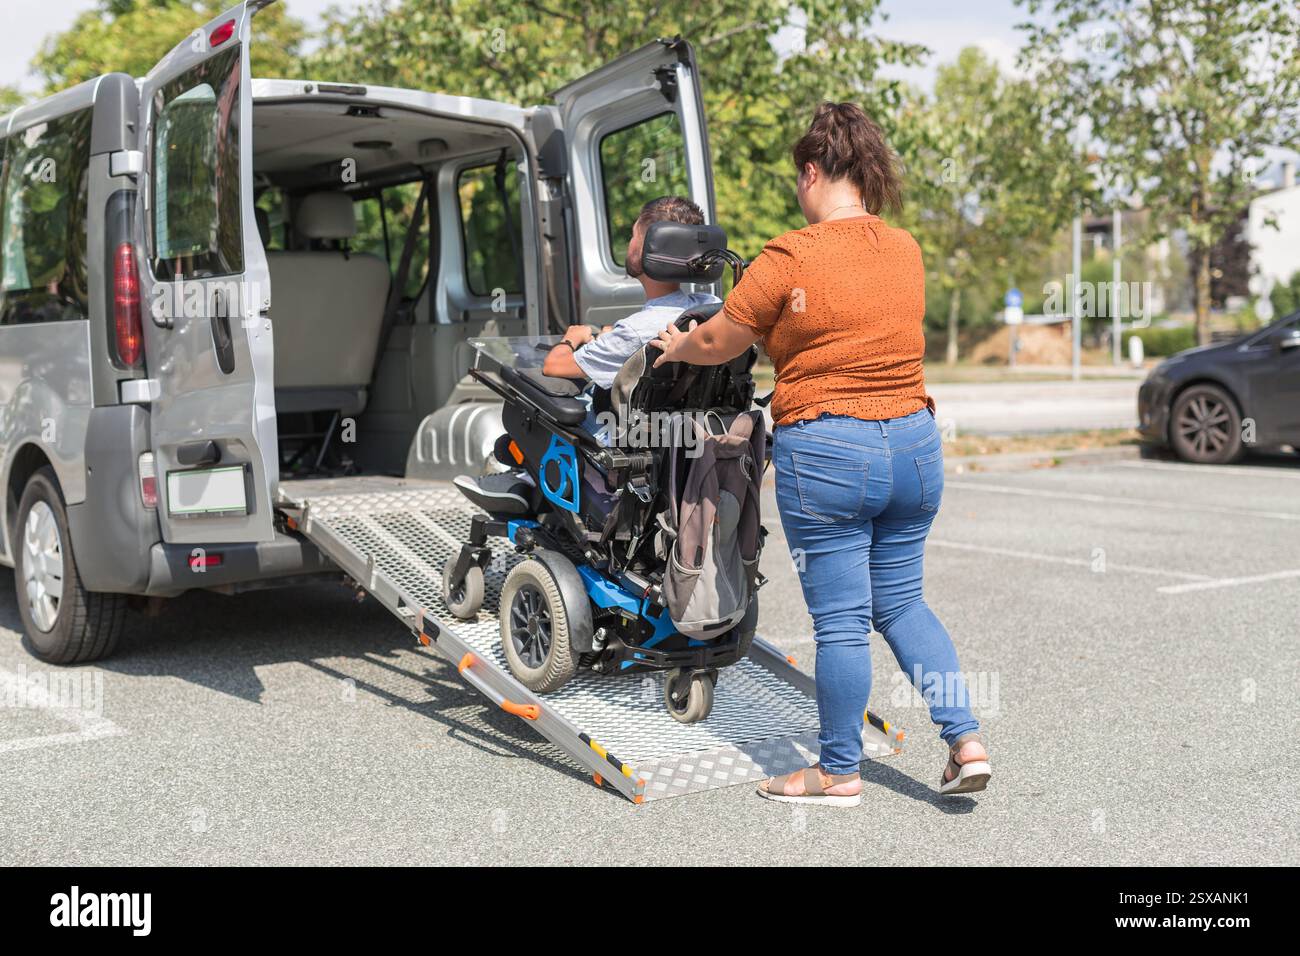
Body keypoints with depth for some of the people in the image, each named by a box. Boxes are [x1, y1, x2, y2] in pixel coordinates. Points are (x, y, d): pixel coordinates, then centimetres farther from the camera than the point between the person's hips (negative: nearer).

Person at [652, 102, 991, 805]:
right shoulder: (908, 250, 7)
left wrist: (677, 346, 21)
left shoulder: (790, 257, -11)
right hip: (915, 444, 6)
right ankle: (967, 742, 16)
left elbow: (716, 344, 0)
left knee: (840, 621, 4)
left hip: (825, 454, -6)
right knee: (902, 601, 20)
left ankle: (839, 773, 18)